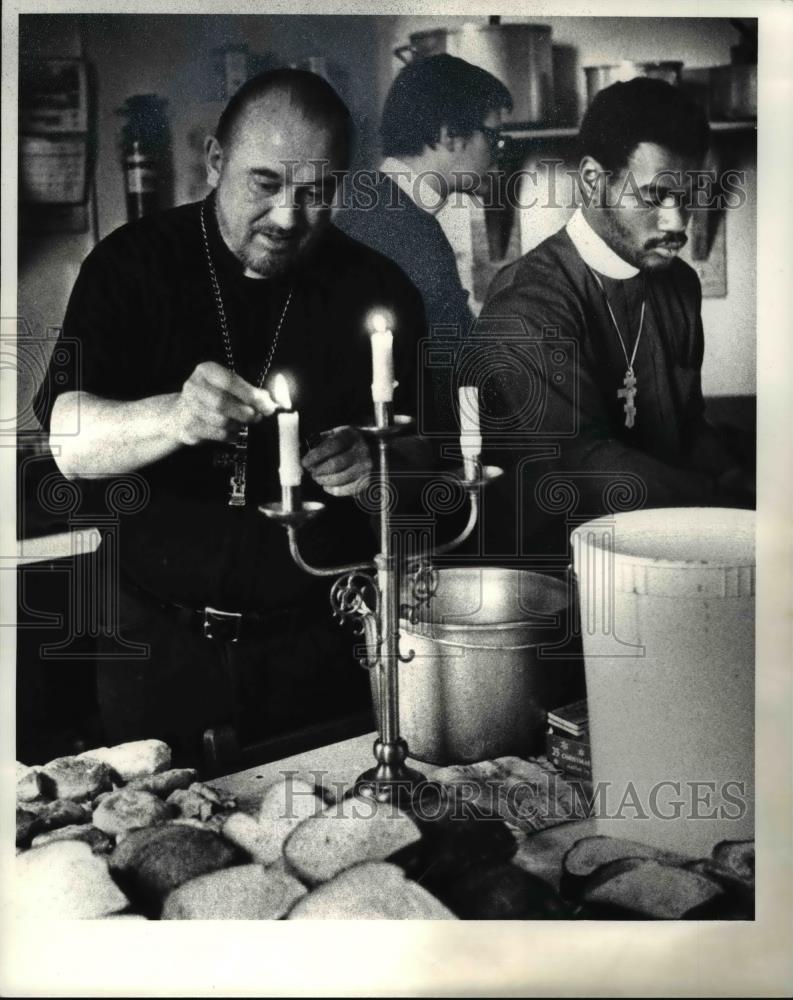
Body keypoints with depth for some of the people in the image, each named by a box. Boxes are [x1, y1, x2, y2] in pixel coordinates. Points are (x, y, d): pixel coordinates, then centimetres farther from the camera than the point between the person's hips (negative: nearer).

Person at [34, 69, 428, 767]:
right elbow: (71, 444, -16)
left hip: (323, 646, 1)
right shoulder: (134, 264, -5)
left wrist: (376, 460, -21)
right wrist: (174, 418, -36)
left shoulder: (376, 286, -1)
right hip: (161, 641, 0)